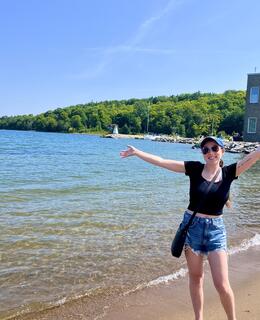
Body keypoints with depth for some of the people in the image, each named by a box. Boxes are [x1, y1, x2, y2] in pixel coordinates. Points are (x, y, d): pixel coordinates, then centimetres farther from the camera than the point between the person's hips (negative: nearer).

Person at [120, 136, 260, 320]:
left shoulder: (229, 173, -3)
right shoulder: (194, 168, -4)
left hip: (216, 230, 0)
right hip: (192, 226, 1)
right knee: (195, 277, 14)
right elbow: (162, 162, -4)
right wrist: (136, 152, -4)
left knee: (222, 284, -2)